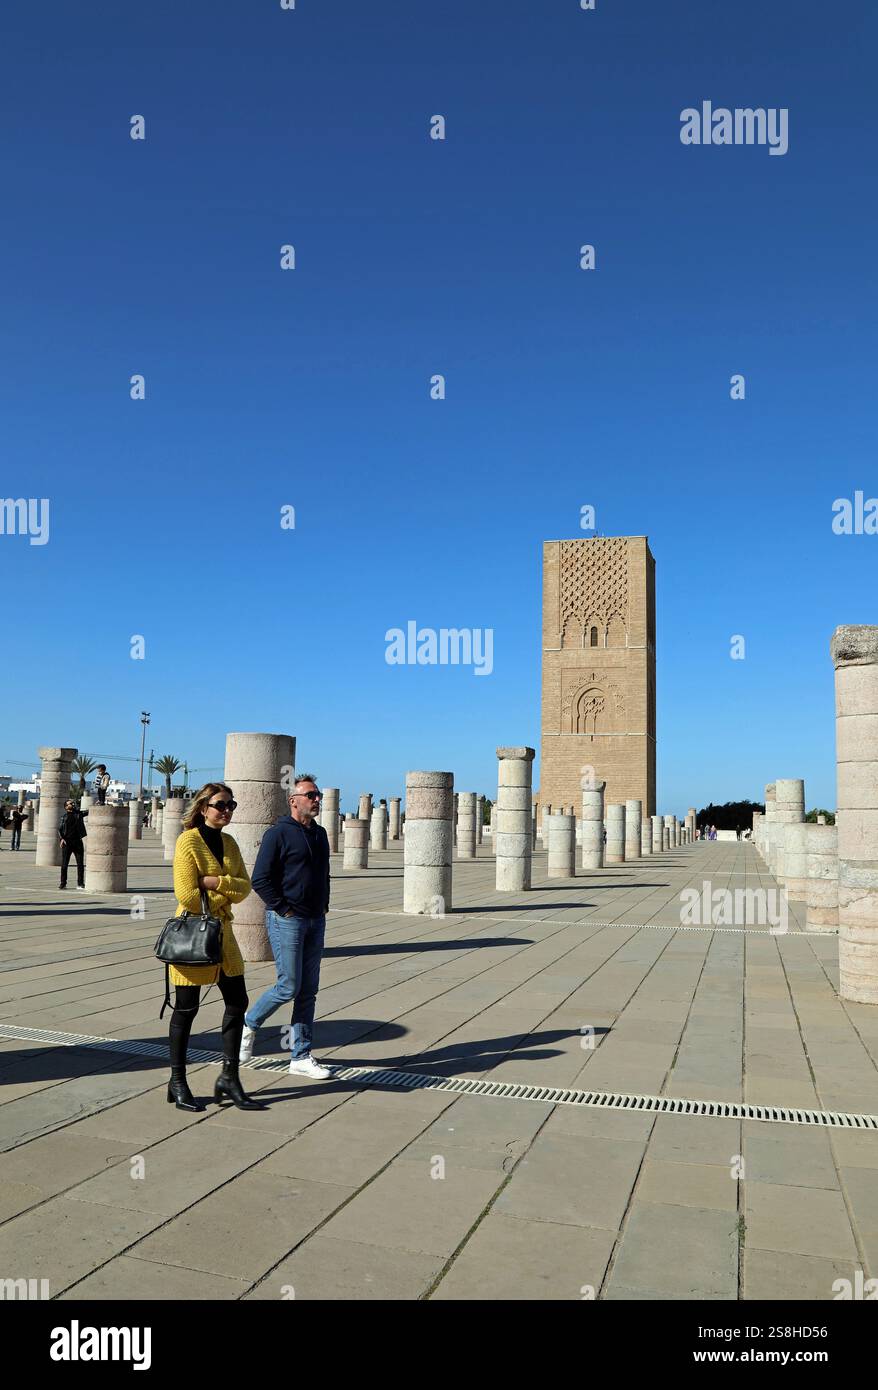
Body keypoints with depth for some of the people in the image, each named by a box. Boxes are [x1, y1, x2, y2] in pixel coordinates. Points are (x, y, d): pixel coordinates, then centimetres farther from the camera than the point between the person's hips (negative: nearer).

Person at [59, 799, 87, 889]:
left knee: (80, 864, 0)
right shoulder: (64, 817, 5)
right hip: (67, 842, -2)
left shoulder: (79, 814, 10)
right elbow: (60, 829, 2)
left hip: (77, 842, 2)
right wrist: (61, 839, -13)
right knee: (64, 864, 2)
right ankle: (63, 883, 13)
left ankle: (80, 884, 6)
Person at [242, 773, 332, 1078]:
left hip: (316, 921, 7)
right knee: (288, 986, -5)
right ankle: (249, 1022, 22)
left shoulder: (320, 833, 13)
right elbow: (260, 880, -13)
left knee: (309, 990, 8)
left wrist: (323, 906, 13)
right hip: (287, 921, -7)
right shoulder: (278, 833, -10)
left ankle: (301, 1057, 15)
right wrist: (283, 909, -13)